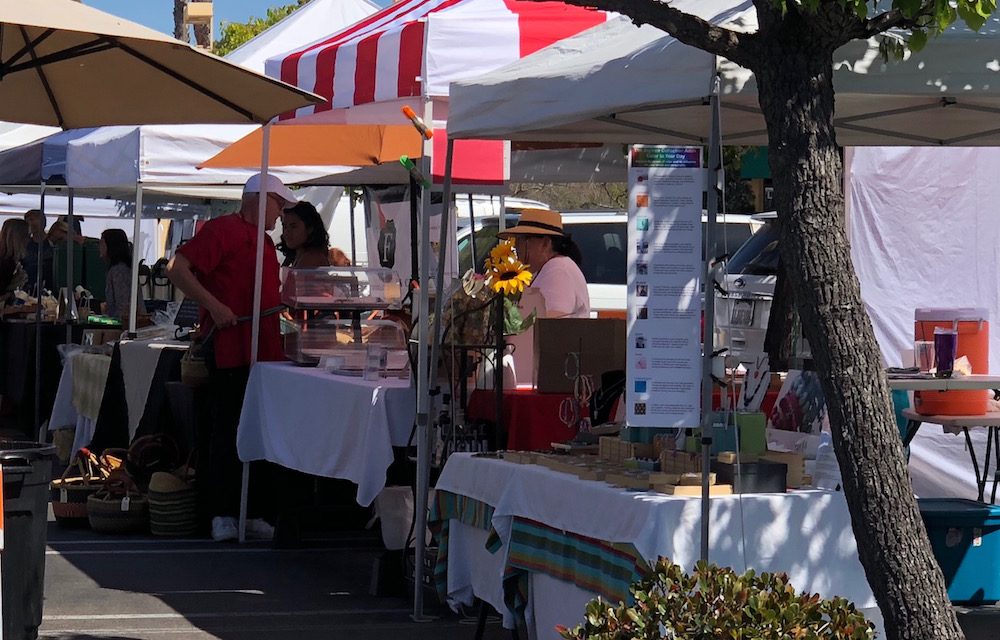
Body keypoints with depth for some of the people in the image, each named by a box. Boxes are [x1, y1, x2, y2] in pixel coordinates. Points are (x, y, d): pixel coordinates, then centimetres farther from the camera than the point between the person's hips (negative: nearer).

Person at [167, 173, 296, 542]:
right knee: (229, 429, -5)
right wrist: (214, 306, -20)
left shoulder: (263, 241, 22)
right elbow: (177, 269, -14)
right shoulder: (223, 230, -6)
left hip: (263, 353, 9)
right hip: (230, 350, -9)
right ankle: (223, 515, 0)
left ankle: (248, 513, 13)